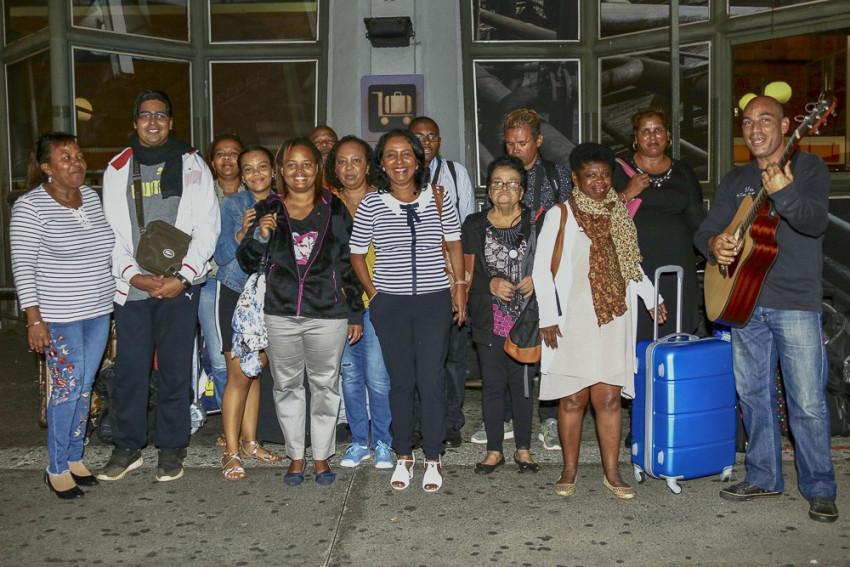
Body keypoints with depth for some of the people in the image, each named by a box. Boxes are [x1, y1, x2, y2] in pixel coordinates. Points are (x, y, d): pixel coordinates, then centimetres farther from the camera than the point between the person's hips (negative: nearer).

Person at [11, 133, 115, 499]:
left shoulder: (92, 197, 7)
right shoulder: (30, 207, -11)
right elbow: (23, 266, -13)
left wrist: (114, 300, 16)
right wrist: (34, 319, -17)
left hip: (98, 311, 6)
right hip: (58, 317, -6)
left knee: (85, 387, 11)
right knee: (68, 387, -4)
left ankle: (75, 458, 25)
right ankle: (56, 469, 11)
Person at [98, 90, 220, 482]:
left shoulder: (192, 165, 5)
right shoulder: (118, 168, 11)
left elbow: (206, 229, -1)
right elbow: (110, 230, 6)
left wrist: (182, 277, -11)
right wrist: (133, 274, -8)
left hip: (179, 286, -2)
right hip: (130, 286, 2)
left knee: (175, 369, 3)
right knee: (129, 369, 4)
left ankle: (171, 449, 16)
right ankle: (127, 448, 19)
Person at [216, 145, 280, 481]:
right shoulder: (232, 205, -6)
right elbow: (221, 255, -10)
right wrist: (242, 234, -26)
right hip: (235, 293, -4)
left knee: (256, 371, 10)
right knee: (239, 375, -5)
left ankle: (249, 441, 24)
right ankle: (231, 452, 5)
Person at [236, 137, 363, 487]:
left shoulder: (335, 209, 4)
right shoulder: (269, 211, 6)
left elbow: (349, 264, 7)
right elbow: (247, 263, 6)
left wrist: (355, 313, 5)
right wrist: (259, 236, -14)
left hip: (328, 313, -1)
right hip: (281, 313, 1)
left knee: (325, 385, 6)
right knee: (286, 385, 9)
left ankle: (322, 456, 20)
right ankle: (295, 456, 23)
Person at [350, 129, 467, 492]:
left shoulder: (438, 200, 2)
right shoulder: (371, 205, 0)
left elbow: (454, 243, 12)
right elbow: (357, 253, 10)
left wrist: (460, 285, 6)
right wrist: (372, 291, 2)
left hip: (435, 300, 0)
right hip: (389, 303, 0)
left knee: (431, 379, -2)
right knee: (400, 380, 8)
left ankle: (433, 458, 12)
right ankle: (403, 456, 21)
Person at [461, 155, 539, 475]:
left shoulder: (535, 223, 2)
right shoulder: (474, 225, 6)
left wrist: (535, 280, -14)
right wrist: (491, 284, -14)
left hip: (525, 317, -1)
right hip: (489, 320, 1)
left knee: (522, 382, 6)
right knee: (492, 384, 7)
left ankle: (523, 449, 21)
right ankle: (494, 450, 20)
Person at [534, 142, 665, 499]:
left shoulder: (619, 214, 14)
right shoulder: (560, 215, -1)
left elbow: (632, 264, 25)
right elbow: (541, 269, -4)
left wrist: (651, 298, 16)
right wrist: (548, 318, -9)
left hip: (613, 319, 4)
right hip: (572, 322, -3)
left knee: (609, 398, 4)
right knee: (573, 398, 2)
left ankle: (612, 473, 14)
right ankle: (569, 471, 15)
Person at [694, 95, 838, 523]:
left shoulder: (808, 167, -1)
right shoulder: (735, 180, 15)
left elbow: (816, 223, -17)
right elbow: (705, 230, 11)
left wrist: (783, 193, -36)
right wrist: (714, 244, -13)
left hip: (795, 304, -5)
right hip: (744, 303, 5)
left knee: (808, 403, -4)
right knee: (753, 395, 12)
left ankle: (819, 490, 11)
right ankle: (764, 478, 26)